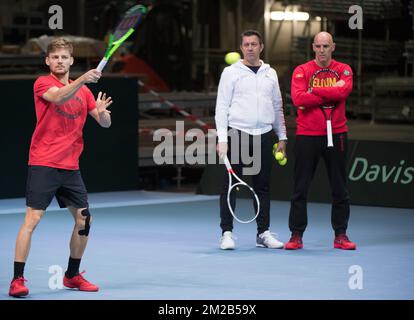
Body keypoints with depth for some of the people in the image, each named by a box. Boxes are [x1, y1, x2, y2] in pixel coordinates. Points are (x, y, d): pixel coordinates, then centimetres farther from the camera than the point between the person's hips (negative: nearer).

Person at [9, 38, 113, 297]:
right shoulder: (43, 83, -3)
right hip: (43, 164, -6)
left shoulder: (83, 90, 13)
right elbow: (58, 97, -25)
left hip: (70, 167, 6)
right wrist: (82, 80, -41)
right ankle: (17, 280, -10)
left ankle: (72, 275, 24)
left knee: (84, 219, 8)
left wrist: (102, 111, -15)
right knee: (32, 219, -13)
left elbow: (105, 123, 9)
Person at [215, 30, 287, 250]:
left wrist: (282, 137, 14)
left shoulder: (270, 74, 13)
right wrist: (222, 138, -11)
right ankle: (227, 233, -1)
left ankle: (263, 233, 12)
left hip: (264, 136, 4)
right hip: (237, 134, -4)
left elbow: (277, 107, 19)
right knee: (230, 186, -4)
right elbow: (222, 106, -2)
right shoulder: (231, 72, 2)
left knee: (262, 186, 7)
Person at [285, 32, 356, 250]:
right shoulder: (301, 71, 1)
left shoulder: (344, 70, 6)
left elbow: (344, 90, -15)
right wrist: (331, 93, -13)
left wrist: (313, 91, -12)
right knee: (300, 189, 0)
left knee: (340, 189, 6)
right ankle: (296, 235, 6)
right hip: (307, 136, -1)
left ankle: (340, 235, 14)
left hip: (336, 135, 1)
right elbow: (298, 99, -15)